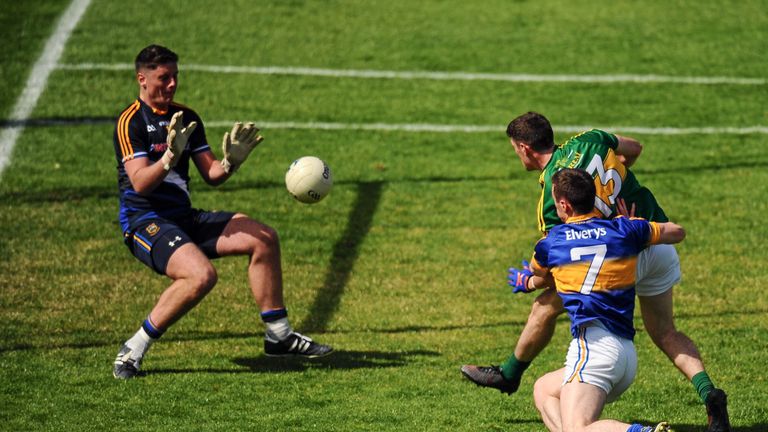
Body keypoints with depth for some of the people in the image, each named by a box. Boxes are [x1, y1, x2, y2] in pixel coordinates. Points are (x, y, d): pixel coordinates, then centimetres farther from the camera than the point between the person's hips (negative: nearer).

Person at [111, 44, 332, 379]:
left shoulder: (186, 118, 14)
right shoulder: (131, 122, -9)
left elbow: (211, 175, 13)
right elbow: (140, 183, -20)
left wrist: (230, 162, -8)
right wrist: (171, 156, -35)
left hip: (185, 218, 8)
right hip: (145, 222, -8)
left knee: (264, 238, 1)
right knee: (201, 275, -32)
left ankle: (279, 335, 10)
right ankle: (134, 349, -22)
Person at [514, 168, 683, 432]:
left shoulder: (552, 242, 8)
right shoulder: (624, 229, 13)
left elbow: (538, 278, 32)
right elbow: (677, 232, 30)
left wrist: (526, 282, 56)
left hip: (594, 344, -6)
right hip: (628, 356, 6)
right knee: (543, 389, 24)